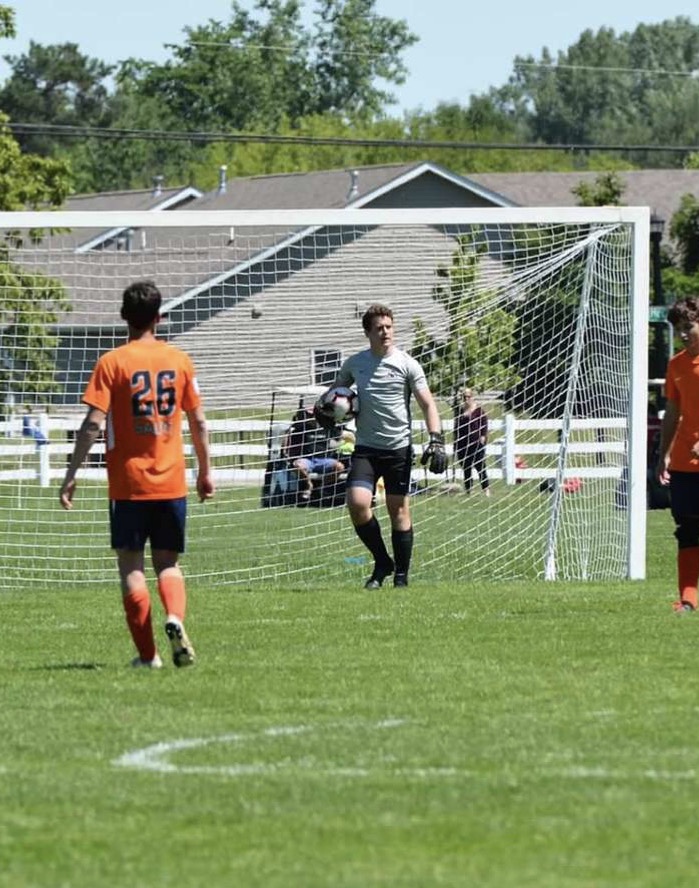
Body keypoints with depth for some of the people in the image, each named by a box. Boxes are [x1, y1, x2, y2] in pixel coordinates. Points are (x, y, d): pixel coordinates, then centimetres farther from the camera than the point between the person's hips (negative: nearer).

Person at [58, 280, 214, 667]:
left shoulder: (111, 363, -6)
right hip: (172, 483, 3)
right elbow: (198, 422, 8)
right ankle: (175, 618, -17)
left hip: (129, 484, -3)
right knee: (168, 563, 12)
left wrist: (72, 473, -7)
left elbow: (93, 423, -12)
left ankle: (148, 654, 2)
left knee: (131, 565, 5)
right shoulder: (179, 360, 4)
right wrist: (205, 471, 19)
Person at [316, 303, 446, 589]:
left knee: (398, 509, 2)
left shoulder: (406, 364, -1)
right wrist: (323, 406, 2)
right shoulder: (354, 363, 7)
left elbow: (428, 404, -1)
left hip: (399, 447, -2)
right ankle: (382, 562, 2)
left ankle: (401, 574, 14)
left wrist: (436, 440, -14)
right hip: (366, 448, 2)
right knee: (357, 502, -16)